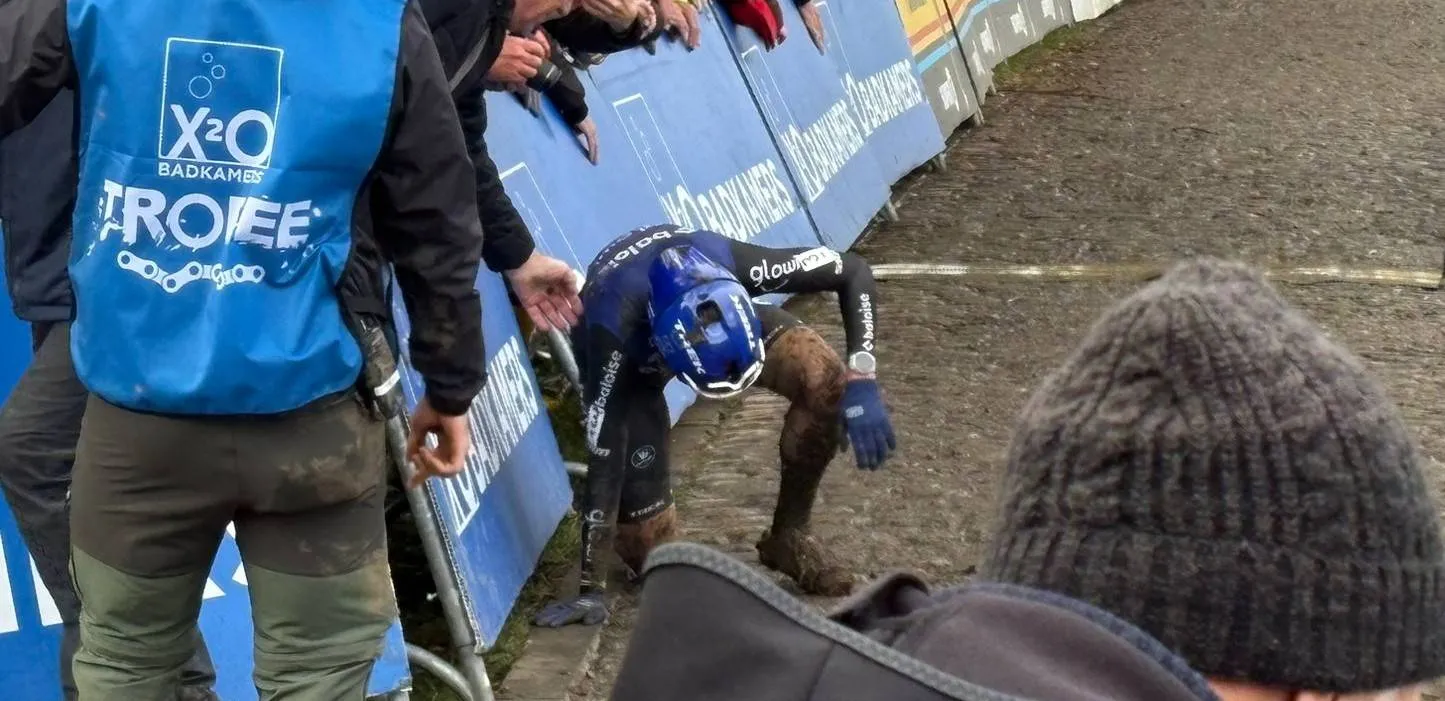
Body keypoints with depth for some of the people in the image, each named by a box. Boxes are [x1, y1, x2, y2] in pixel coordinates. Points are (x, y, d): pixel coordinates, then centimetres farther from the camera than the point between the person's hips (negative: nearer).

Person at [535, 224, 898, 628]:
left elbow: (853, 271, -24)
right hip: (629, 358, -3)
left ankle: (788, 536, -6)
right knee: (655, 555, -14)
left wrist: (861, 382, -35)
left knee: (823, 377, -27)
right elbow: (604, 459, -39)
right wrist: (591, 589, -36)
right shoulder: (615, 328, -44)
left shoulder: (728, 262, -38)